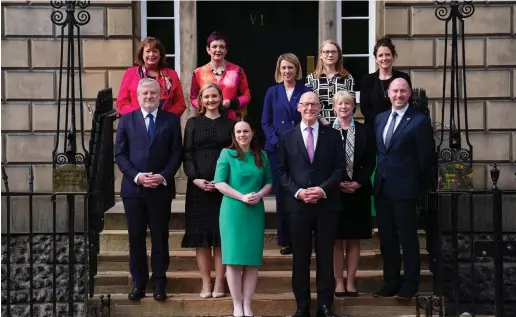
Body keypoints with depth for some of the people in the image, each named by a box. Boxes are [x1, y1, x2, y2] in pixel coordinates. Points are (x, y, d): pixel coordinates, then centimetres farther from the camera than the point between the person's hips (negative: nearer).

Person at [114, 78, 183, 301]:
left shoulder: (171, 120, 5)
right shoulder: (127, 120, 8)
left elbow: (176, 153, 1)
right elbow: (119, 154, 3)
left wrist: (163, 176, -13)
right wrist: (136, 176, -11)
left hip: (161, 188, -1)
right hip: (133, 188, 1)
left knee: (160, 237, 5)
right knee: (136, 238, 5)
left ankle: (159, 283, 12)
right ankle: (138, 283, 13)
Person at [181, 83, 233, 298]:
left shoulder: (229, 124, 8)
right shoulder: (193, 123, 9)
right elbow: (187, 155, 3)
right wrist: (195, 179, -11)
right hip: (198, 185, 1)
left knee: (221, 233, 0)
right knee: (201, 234, 0)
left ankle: (219, 282, 5)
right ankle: (206, 283, 6)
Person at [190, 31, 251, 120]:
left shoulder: (237, 70, 5)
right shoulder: (199, 73, 7)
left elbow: (246, 95, 10)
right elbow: (193, 98, 13)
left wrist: (231, 103, -9)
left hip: (232, 120, 0)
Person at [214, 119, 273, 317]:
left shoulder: (262, 156, 10)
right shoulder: (227, 153, 0)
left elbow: (269, 182, 11)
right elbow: (219, 183, -6)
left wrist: (259, 195, -10)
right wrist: (242, 197, -15)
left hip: (255, 212, 3)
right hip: (233, 211, -3)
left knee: (253, 260, 2)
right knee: (234, 259, -3)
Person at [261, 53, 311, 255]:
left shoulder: (306, 91, 3)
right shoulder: (272, 92, 9)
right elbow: (266, 122, 7)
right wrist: (276, 141, -7)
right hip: (277, 149, 2)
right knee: (281, 194, 2)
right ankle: (285, 240, 10)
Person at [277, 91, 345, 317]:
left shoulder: (332, 135, 6)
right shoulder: (288, 136, 8)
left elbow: (339, 167, 1)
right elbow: (282, 170, 4)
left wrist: (323, 189, -13)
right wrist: (297, 191, -10)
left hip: (327, 204, 0)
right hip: (298, 204, 0)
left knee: (325, 257, 5)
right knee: (300, 258, 5)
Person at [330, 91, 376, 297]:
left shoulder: (365, 131, 6)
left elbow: (371, 161, 4)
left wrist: (358, 183, -8)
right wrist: (336, 183, -10)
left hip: (358, 191, 2)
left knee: (354, 239, 5)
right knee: (336, 239, 1)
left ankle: (350, 282, 11)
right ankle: (339, 282, 8)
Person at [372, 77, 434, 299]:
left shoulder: (419, 121, -7)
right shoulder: (380, 118, 12)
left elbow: (426, 157, -7)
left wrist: (418, 186, -6)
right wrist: (380, 177, 9)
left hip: (404, 189, -6)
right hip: (382, 187, 6)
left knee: (407, 237, 2)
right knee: (386, 237, 12)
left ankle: (409, 284, 11)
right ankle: (391, 282, 22)